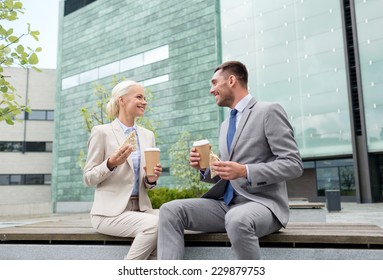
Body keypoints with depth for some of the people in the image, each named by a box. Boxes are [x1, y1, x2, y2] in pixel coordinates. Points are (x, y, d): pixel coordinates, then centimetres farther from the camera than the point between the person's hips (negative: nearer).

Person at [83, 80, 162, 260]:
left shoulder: (148, 135, 13)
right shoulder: (101, 132, -2)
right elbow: (88, 178, -2)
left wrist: (151, 179, -6)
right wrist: (111, 164, -20)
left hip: (140, 208, 5)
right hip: (111, 211, -5)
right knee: (154, 224, -29)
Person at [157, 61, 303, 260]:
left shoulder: (268, 111, -3)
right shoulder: (225, 125, 20)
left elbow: (293, 164, -11)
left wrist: (245, 171, -22)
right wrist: (205, 168, 1)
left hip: (261, 203, -7)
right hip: (226, 204, 7)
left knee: (237, 220, -39)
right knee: (170, 210, -13)